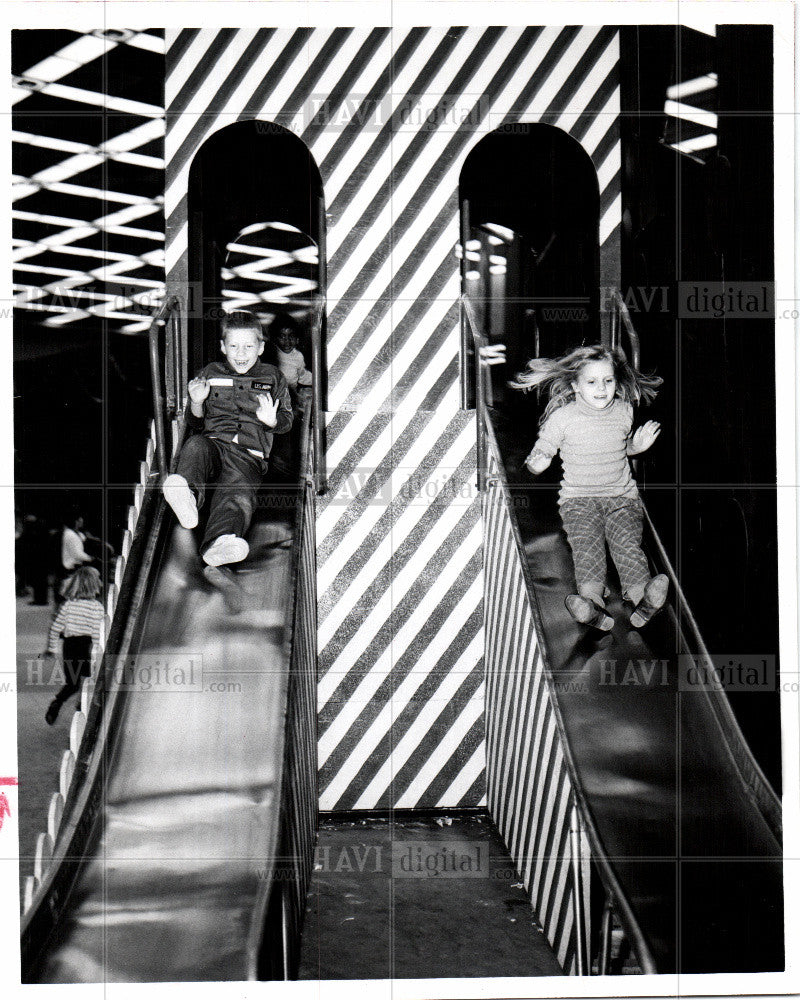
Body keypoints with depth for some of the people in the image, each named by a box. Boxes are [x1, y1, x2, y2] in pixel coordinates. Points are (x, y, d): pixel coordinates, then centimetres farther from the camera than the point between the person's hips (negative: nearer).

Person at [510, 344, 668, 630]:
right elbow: (542, 450, 6)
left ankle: (642, 597, -44)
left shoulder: (623, 411, 9)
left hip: (622, 495, 2)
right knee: (586, 543, -28)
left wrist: (638, 444, 8)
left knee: (627, 540, -25)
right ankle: (593, 602, -48)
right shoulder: (562, 417, -1)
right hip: (579, 498, -2)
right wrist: (537, 462, -17)